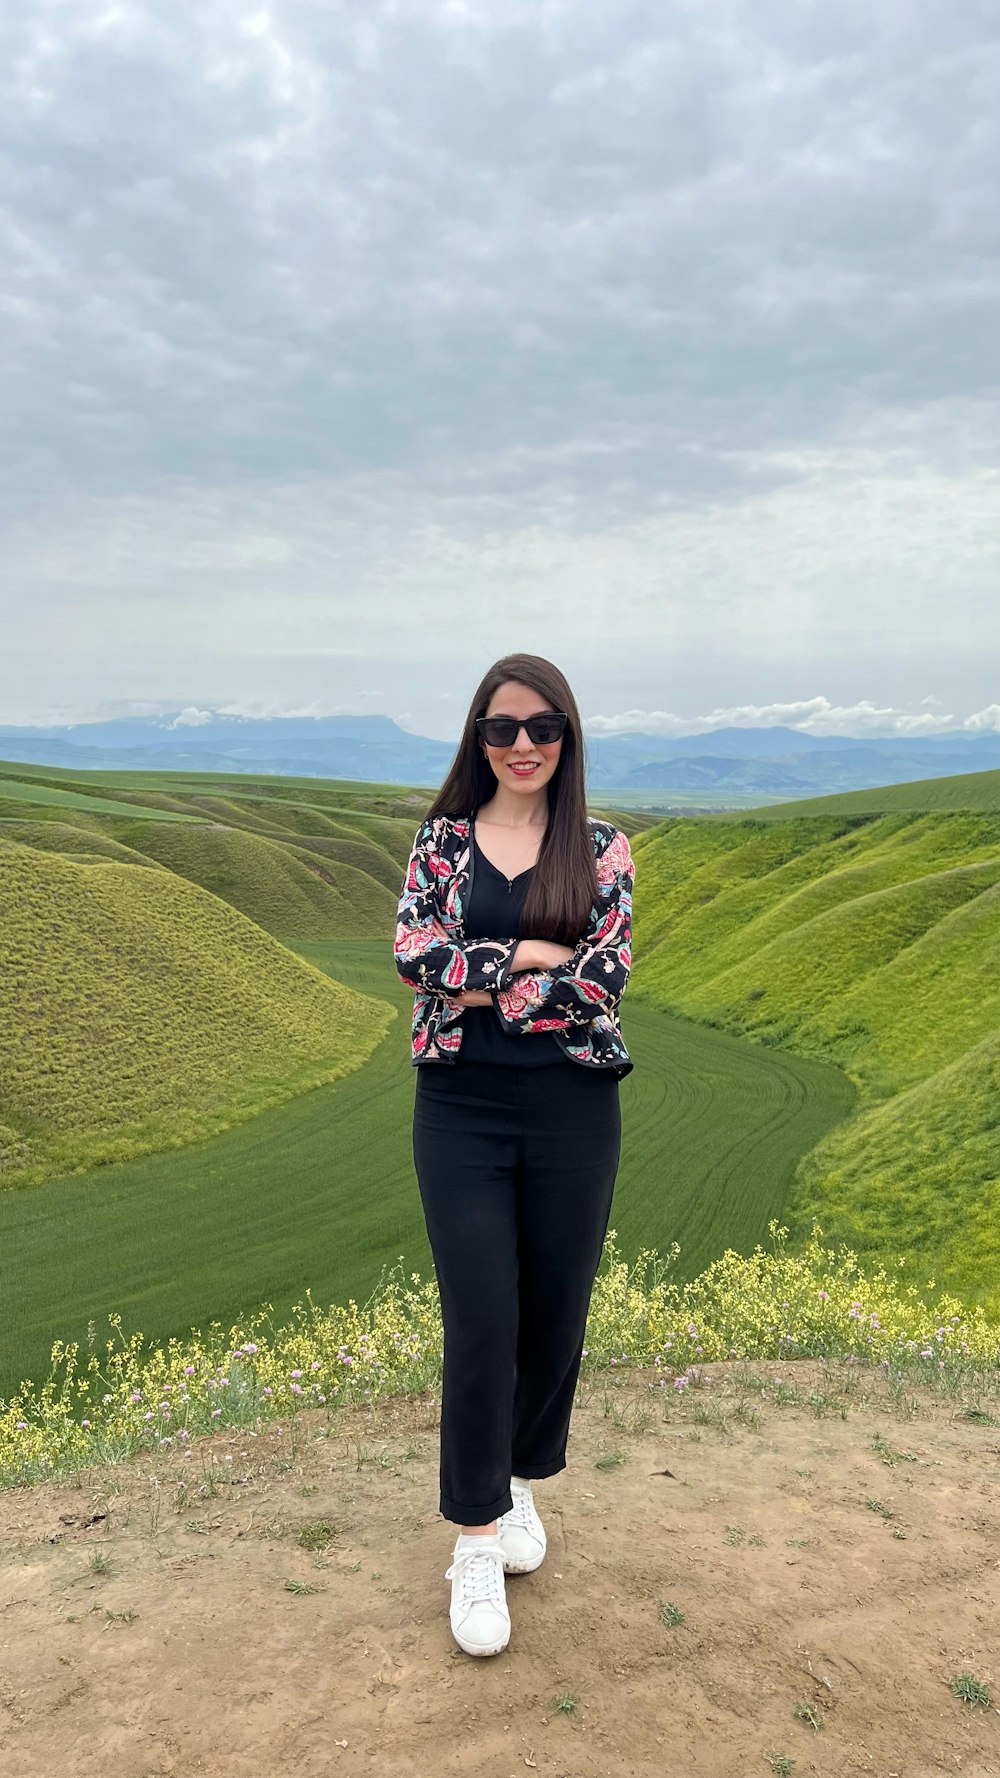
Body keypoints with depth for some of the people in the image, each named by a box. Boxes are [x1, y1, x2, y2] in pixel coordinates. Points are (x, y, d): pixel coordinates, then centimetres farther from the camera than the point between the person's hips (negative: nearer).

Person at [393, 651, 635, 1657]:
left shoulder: (601, 849, 1)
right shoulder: (442, 839, 3)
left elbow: (606, 976, -11)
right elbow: (414, 955, -10)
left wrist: (479, 986, -12)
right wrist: (526, 954, -13)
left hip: (572, 1109, 1)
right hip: (461, 1109, 0)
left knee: (556, 1310, 13)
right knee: (481, 1321, 0)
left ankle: (521, 1480, 39)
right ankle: (476, 1538, 18)